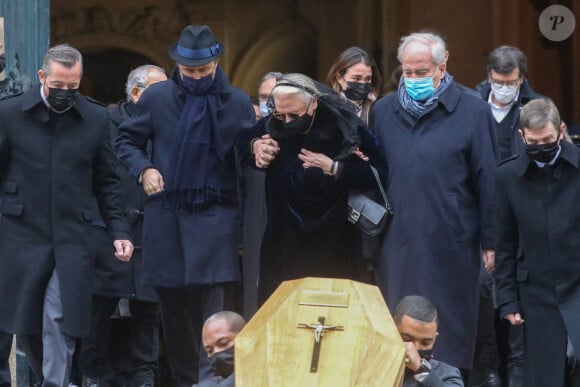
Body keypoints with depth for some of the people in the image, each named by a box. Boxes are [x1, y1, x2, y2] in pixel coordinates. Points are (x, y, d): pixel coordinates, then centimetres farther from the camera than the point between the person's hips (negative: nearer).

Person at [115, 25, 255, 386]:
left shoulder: (238, 103, 2)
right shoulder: (157, 97, 4)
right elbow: (126, 140, 15)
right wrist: (144, 168, -2)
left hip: (216, 217, -2)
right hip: (166, 217, 2)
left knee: (215, 308, -12)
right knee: (173, 304, 9)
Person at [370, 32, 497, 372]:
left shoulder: (472, 110, -4)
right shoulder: (384, 110, 8)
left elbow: (487, 180, -3)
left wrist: (490, 241, -4)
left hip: (451, 242, -3)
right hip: (398, 241, 3)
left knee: (450, 330, 3)